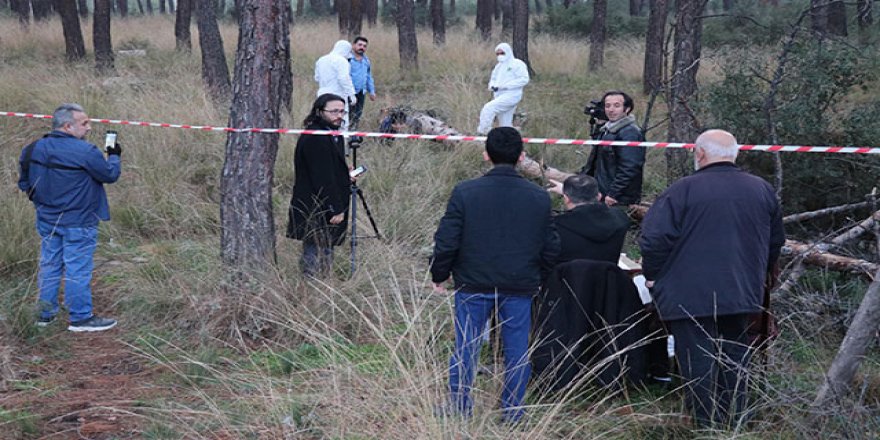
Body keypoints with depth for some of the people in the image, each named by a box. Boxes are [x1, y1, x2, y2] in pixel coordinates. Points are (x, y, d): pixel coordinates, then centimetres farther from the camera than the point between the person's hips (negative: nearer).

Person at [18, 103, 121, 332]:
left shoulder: (35, 149, 2)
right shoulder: (86, 151, -20)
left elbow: (25, 182, 9)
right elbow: (110, 175, -9)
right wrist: (114, 157, 9)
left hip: (47, 220, 7)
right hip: (77, 223, -7)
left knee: (49, 266, 16)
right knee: (78, 270, 1)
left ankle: (46, 313, 24)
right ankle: (81, 317, 8)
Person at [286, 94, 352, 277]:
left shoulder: (333, 135, 15)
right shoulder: (315, 139, -18)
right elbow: (322, 179, -22)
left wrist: (346, 178, 8)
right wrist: (335, 209, -21)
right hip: (316, 213, -10)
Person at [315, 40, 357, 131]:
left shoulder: (321, 60, 16)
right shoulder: (341, 60, -11)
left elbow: (317, 78, 24)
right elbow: (344, 78, -19)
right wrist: (351, 94, -17)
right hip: (338, 96, -8)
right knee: (342, 125, -7)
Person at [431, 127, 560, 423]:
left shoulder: (465, 192, -10)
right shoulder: (539, 198, -4)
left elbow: (446, 242, -8)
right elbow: (551, 248, 2)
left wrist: (439, 276, 6)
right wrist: (536, 276, 19)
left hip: (473, 284, -1)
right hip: (521, 287, 1)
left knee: (466, 346, 10)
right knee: (517, 349, 11)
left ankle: (459, 407, 19)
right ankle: (513, 410, 19)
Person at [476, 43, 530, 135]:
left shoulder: (517, 64, -4)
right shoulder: (498, 66, 21)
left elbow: (524, 79, -13)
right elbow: (493, 79, 26)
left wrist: (506, 85, -18)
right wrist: (493, 86, -1)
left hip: (511, 95, -8)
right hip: (499, 96, 8)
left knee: (489, 108, -24)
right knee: (505, 125, 8)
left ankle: (483, 130, -20)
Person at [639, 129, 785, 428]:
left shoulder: (683, 190, -10)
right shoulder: (762, 190, 7)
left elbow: (654, 238, -13)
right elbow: (775, 242, 17)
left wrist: (653, 275, 4)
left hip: (691, 296, -5)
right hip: (743, 292, 5)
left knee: (700, 363, 2)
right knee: (734, 358, 16)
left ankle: (709, 425, 5)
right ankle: (734, 423, 23)